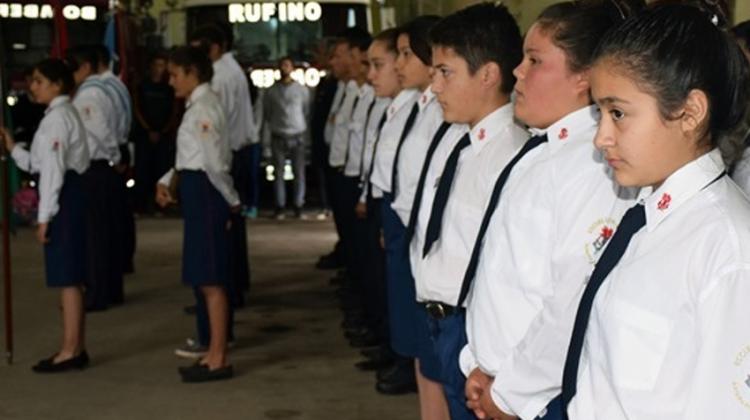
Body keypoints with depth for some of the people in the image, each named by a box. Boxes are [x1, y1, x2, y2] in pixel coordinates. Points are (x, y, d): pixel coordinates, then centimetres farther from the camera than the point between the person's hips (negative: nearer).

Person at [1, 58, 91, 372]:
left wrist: (44, 217, -19)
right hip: (69, 195, 10)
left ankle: (70, 351, 0)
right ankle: (76, 348, 21)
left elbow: (54, 170, -19)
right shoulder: (63, 114, 17)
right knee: (70, 276, 14)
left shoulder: (58, 117, -14)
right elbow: (41, 164, 17)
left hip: (65, 196, -10)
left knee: (67, 277, -5)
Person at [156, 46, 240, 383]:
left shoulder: (203, 108, -16)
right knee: (206, 276, 13)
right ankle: (214, 351, 20)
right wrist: (167, 180, 9)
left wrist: (233, 201, -8)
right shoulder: (198, 105, 15)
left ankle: (218, 359, 1)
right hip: (197, 191, 10)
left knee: (210, 277, -5)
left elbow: (215, 163, -18)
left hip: (204, 192, -10)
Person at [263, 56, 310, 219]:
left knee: (299, 172, -1)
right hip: (278, 137, 0)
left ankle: (298, 206, 6)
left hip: (297, 136, 0)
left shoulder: (302, 90, 3)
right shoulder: (271, 91, 4)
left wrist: (303, 129, 6)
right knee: (278, 173, 0)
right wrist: (273, 126, 7)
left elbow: (307, 112, 10)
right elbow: (266, 113, 12)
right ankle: (279, 206, 5)